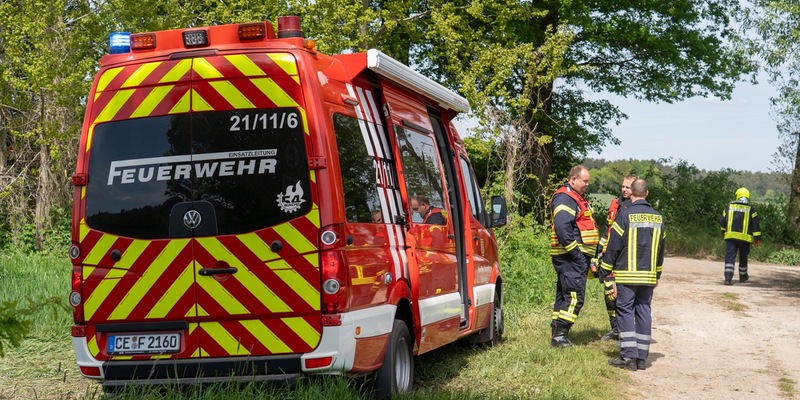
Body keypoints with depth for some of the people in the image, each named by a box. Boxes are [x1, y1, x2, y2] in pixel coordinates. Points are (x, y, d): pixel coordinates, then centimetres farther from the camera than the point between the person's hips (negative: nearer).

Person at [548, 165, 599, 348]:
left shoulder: (577, 198, 22)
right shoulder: (564, 199, -13)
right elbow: (562, 228, -24)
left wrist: (587, 256, 19)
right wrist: (575, 252, -22)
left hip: (578, 257, 11)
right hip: (571, 257, -11)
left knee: (564, 294, 12)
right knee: (574, 296, -14)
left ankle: (557, 333, 17)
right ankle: (559, 334, -15)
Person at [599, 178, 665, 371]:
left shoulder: (625, 215, -9)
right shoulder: (658, 218, 10)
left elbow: (613, 246, -8)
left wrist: (606, 272, -1)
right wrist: (657, 274, 27)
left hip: (627, 275, -5)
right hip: (649, 276, 5)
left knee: (625, 311, -1)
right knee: (643, 312, 9)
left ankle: (629, 356, -7)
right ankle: (642, 357, 11)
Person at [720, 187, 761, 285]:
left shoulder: (729, 207, 5)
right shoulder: (750, 209, 1)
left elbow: (722, 221, 10)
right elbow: (755, 225, -3)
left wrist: (723, 232, 26)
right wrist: (757, 238, 0)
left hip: (730, 236, 0)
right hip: (744, 237, 0)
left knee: (730, 256, -3)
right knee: (743, 257, 16)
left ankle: (728, 277, -17)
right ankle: (743, 276, 31)